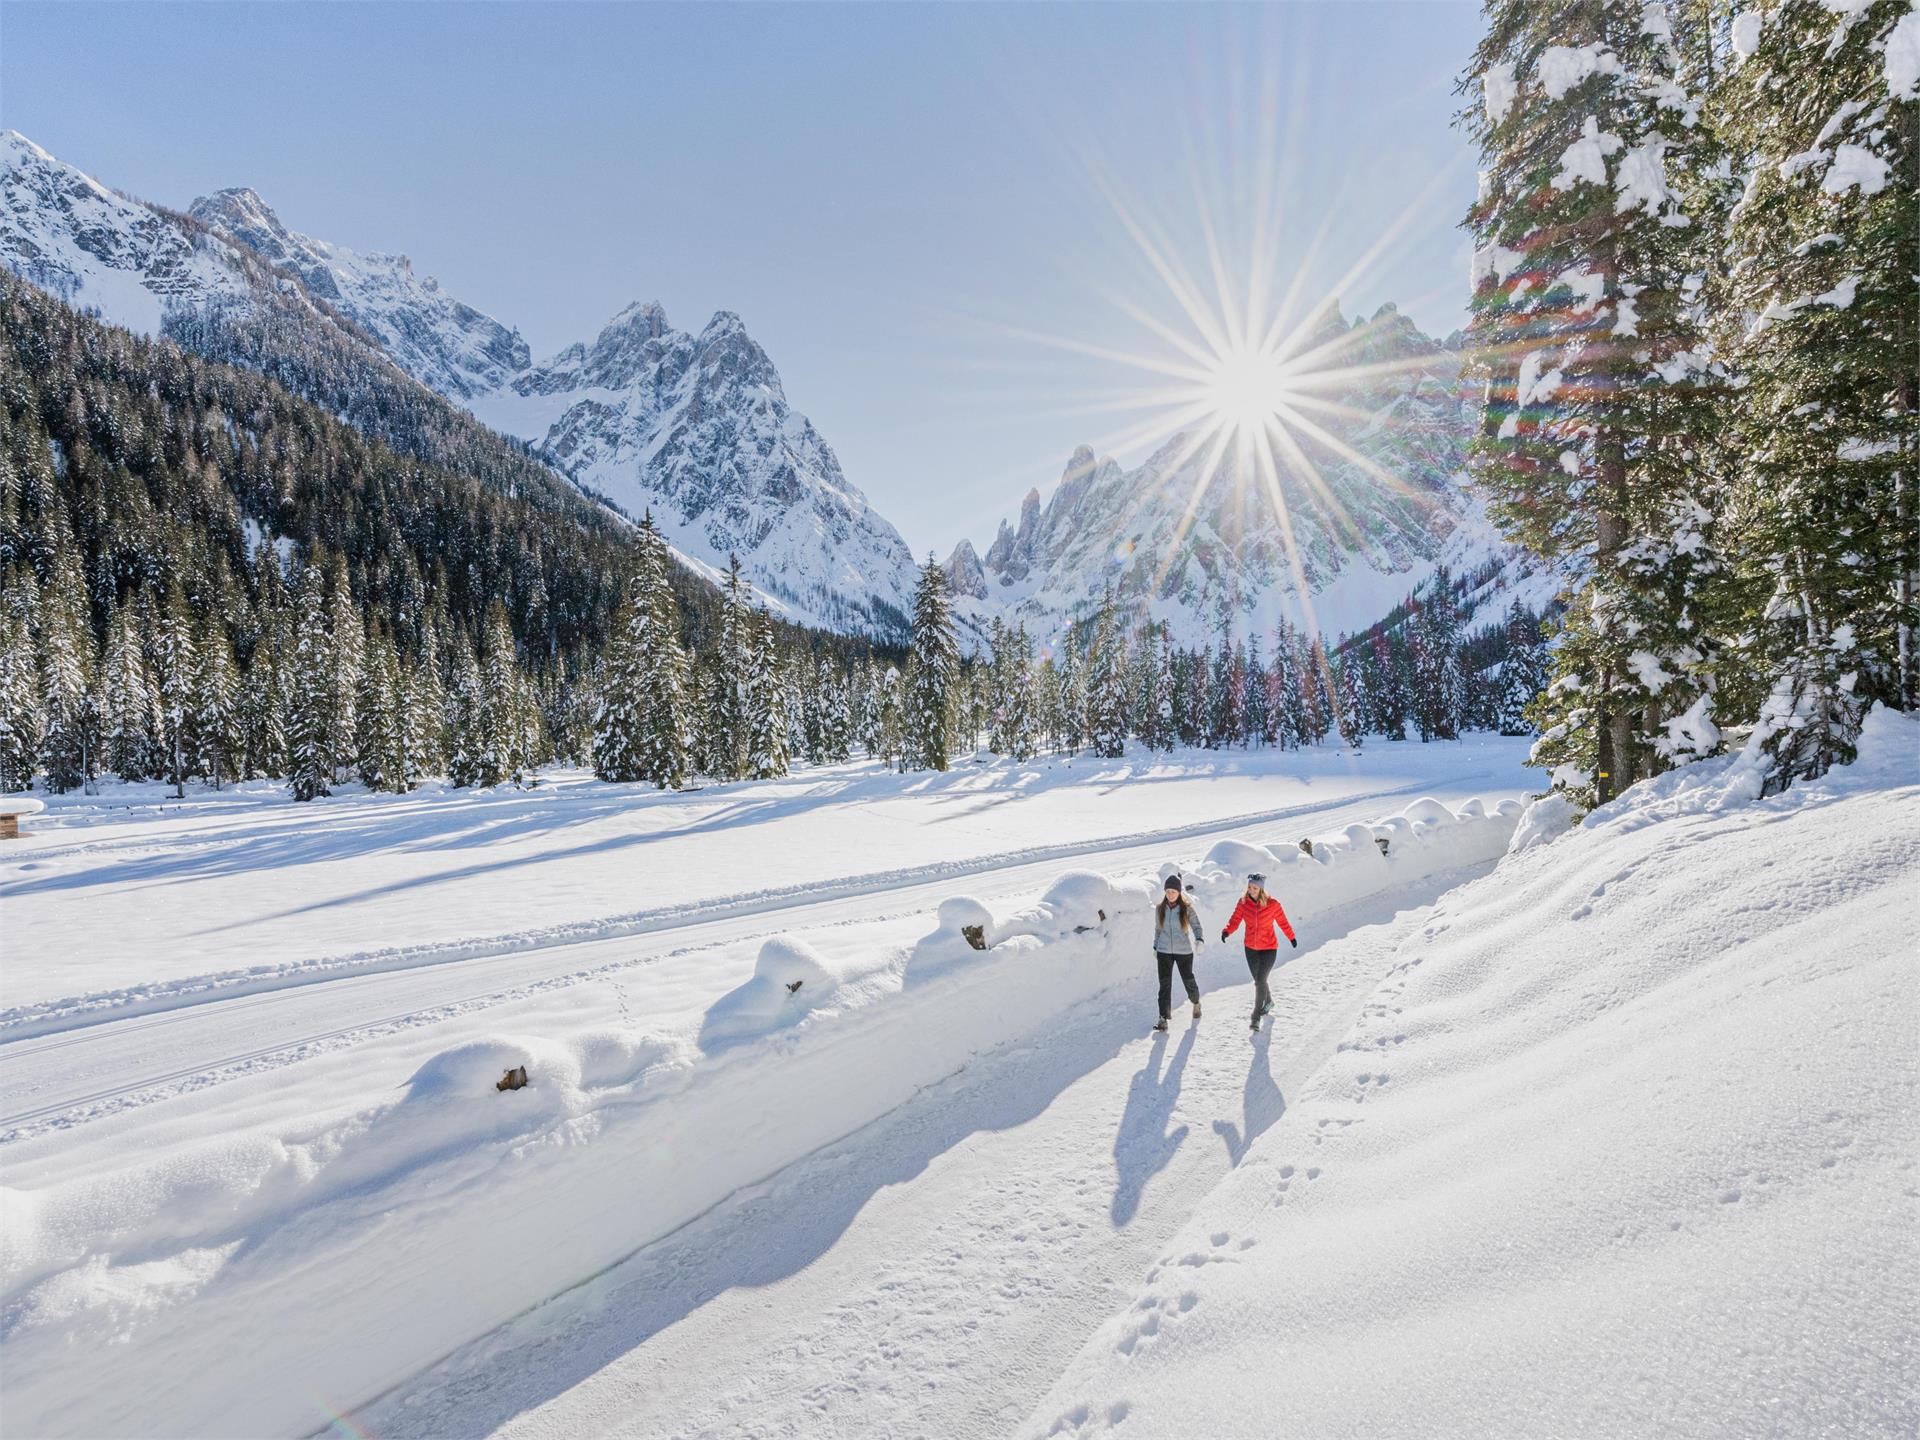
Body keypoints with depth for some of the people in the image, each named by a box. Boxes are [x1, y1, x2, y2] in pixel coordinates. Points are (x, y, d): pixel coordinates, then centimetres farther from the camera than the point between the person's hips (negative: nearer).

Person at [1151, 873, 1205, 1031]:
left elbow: (1196, 926, -5)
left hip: (1184, 951, -1)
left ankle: (1196, 1003, 43)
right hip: (1164, 952, 1)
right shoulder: (1160, 909, 1)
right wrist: (1155, 947, 16)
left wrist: (1199, 940, -24)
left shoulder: (1187, 908, -7)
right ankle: (1163, 1018, -2)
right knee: (1165, 984, -4)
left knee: (1188, 980, 13)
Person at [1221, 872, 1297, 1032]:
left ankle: (1256, 1016, -4)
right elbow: (1235, 920, -8)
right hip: (1250, 948, 4)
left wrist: (1292, 938, 12)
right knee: (1259, 980, 19)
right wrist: (1226, 931, -27)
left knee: (1260, 981, -12)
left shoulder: (1272, 904, -15)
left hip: (1269, 948, -4)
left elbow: (1283, 922, -1)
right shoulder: (1243, 902, -8)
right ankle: (1268, 1001, 48)